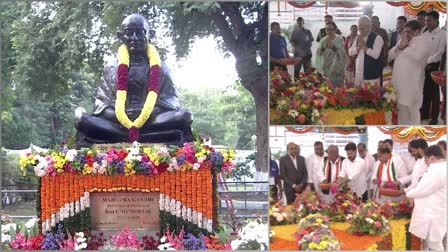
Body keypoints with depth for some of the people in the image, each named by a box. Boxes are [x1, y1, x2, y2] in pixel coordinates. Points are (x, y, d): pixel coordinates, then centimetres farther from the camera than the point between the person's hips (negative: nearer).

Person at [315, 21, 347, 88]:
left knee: (337, 87, -8)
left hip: (337, 69, -3)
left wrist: (333, 47, -22)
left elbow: (342, 53, -11)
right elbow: (319, 53, 1)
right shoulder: (323, 40, 8)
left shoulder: (339, 39, -3)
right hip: (325, 69, 3)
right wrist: (325, 46, -14)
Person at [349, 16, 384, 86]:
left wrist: (364, 46, -11)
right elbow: (350, 52, 9)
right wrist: (359, 47, -8)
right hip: (358, 74, 6)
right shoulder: (358, 38, 14)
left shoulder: (377, 38, -6)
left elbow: (376, 55, -17)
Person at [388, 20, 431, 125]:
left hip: (412, 82, -7)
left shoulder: (422, 41, -8)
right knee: (400, 107, 14)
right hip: (399, 80, 7)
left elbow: (418, 56, -26)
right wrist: (400, 46, -6)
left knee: (412, 108, -1)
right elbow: (391, 55, 12)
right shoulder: (402, 41, 16)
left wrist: (406, 46, -13)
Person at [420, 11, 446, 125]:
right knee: (425, 90, 12)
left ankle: (434, 117, 10)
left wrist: (428, 62, -14)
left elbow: (440, 51, -12)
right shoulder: (425, 34, 8)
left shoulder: (442, 34, -7)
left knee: (434, 92, 2)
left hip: (434, 66, -5)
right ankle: (425, 113, 23)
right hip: (423, 65, 5)